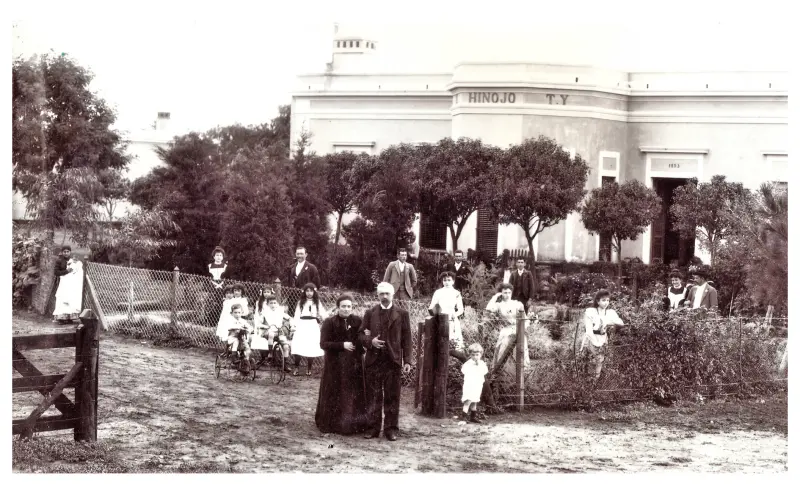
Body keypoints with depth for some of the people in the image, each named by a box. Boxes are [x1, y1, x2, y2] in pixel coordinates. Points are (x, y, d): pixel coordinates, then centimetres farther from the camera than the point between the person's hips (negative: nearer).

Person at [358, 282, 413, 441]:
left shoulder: (402, 314, 5)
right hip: (373, 360, 1)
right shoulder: (370, 313, 9)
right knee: (373, 396, 4)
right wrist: (370, 341, -12)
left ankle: (391, 428, 10)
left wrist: (407, 360, -2)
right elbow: (361, 333, 9)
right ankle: (372, 428, 11)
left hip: (393, 361, -1)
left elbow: (406, 338, 4)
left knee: (392, 397, 3)